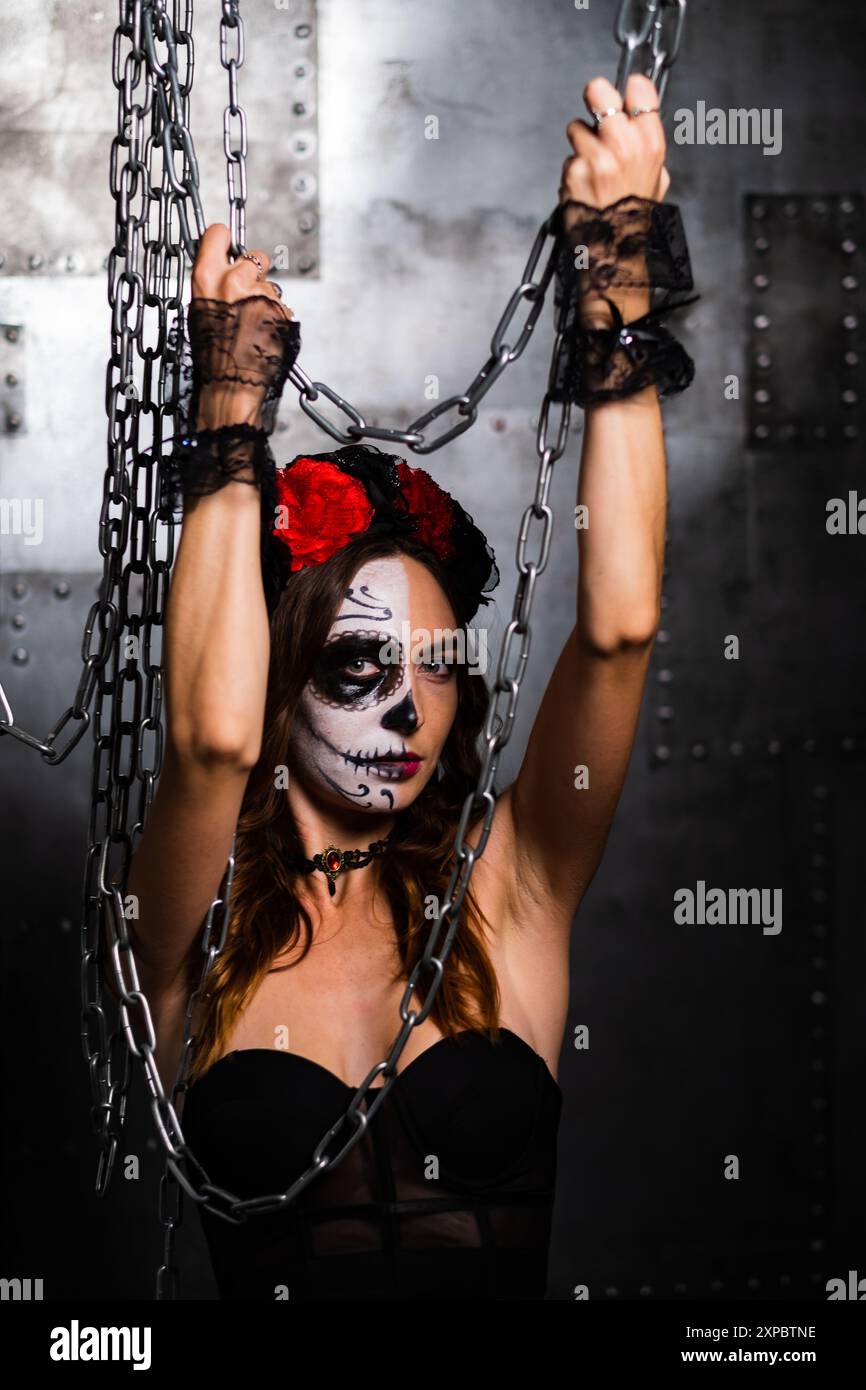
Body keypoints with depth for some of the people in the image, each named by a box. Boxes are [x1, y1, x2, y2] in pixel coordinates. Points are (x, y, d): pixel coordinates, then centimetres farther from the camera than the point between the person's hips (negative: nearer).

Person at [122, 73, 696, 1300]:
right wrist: (231, 417, -13)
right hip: (275, 1289, -1)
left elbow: (620, 625, -6)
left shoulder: (507, 893, 4)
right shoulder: (193, 931, 0)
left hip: (508, 1284, 1)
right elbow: (215, 740, -20)